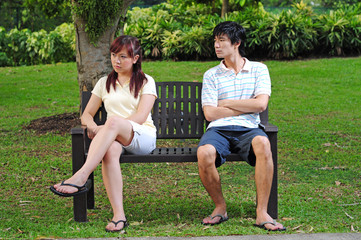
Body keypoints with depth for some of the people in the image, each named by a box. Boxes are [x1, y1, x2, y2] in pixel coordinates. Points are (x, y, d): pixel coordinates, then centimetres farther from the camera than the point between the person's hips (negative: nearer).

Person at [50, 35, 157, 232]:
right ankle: (118, 215, -47)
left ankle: (81, 177, -47)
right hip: (114, 137, 3)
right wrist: (92, 126, -8)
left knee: (114, 122, -37)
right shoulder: (104, 83, 23)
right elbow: (86, 114, 19)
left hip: (143, 137, -2)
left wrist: (104, 128, -15)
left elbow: (141, 116, -4)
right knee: (110, 150, -38)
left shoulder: (145, 81, 11)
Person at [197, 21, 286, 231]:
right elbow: (210, 113, 1)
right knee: (204, 153, -34)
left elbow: (261, 104, -3)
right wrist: (247, 107, 0)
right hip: (219, 129, 1)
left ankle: (262, 213, -29)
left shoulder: (259, 69, 13)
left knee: (262, 143, -37)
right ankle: (220, 207, -8)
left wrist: (226, 103, 2)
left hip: (248, 129, -1)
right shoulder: (211, 75, 14)